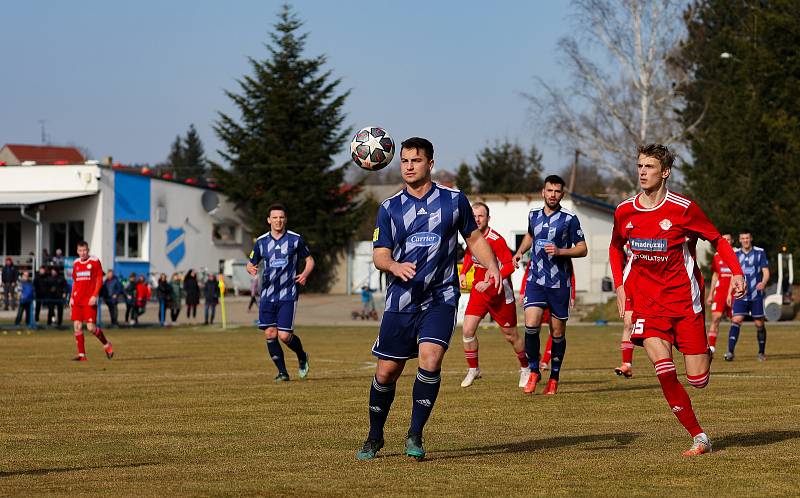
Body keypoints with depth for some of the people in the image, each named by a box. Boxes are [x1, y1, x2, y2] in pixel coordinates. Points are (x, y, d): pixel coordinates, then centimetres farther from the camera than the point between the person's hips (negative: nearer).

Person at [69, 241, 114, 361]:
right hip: (77, 301, 5)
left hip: (89, 301, -5)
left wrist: (94, 296, -14)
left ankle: (106, 344, 15)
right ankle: (81, 354, 1)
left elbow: (99, 280, -4)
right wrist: (71, 297, 11)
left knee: (91, 327, -10)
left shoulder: (95, 262, -2)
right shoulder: (76, 263, 13)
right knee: (77, 326, -3)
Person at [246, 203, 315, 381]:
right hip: (267, 295, 3)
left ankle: (302, 357, 21)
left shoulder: (295, 239, 0)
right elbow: (251, 263, 17)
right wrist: (251, 269, -8)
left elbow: (309, 260, 10)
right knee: (270, 334, -4)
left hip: (288, 295, -3)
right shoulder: (261, 242, 7)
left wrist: (305, 274, -11)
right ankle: (282, 372, 9)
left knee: (284, 335, -10)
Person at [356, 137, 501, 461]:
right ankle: (374, 437, 24)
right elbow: (379, 254, 3)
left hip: (440, 299, -1)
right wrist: (394, 266, -21)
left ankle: (415, 435, -7)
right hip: (400, 300, 1)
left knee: (430, 359, -21)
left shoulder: (454, 200, 4)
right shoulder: (390, 208, 5)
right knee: (387, 371, 3)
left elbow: (474, 238, 14)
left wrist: (492, 267, -4)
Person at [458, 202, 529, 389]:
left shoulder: (496, 240, -22)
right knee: (467, 331, -6)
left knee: (510, 336, 7)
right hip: (479, 290, 6)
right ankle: (473, 370, 10)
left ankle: (526, 368, 28)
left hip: (500, 293, -6)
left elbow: (510, 265, -26)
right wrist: (463, 273, 6)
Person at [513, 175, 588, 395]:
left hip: (560, 283, -2)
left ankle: (554, 377, 21)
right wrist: (520, 251, 12)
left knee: (558, 332, 5)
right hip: (535, 280, 2)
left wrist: (560, 251, -17)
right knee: (531, 325, -16)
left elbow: (582, 249, -2)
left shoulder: (569, 219, -5)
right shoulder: (534, 214, 8)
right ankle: (534, 371, 1)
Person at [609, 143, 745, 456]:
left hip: (684, 298, -2)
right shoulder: (624, 212, 1)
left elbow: (717, 240, 1)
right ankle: (699, 437, -7)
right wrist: (620, 286, 9)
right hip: (647, 299, 2)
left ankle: (705, 352, 35)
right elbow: (616, 248, 21)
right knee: (664, 370, -19)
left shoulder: (683, 208, -10)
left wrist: (736, 273, -13)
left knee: (698, 380, -3)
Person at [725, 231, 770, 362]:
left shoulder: (760, 253, 1)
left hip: (757, 295, -1)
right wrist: (729, 293, 11)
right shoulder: (735, 255, 8)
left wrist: (763, 283, -23)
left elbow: (766, 272, -2)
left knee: (759, 324, 3)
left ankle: (761, 353, 20)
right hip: (741, 295, 1)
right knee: (736, 320, -14)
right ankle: (730, 352, -20)